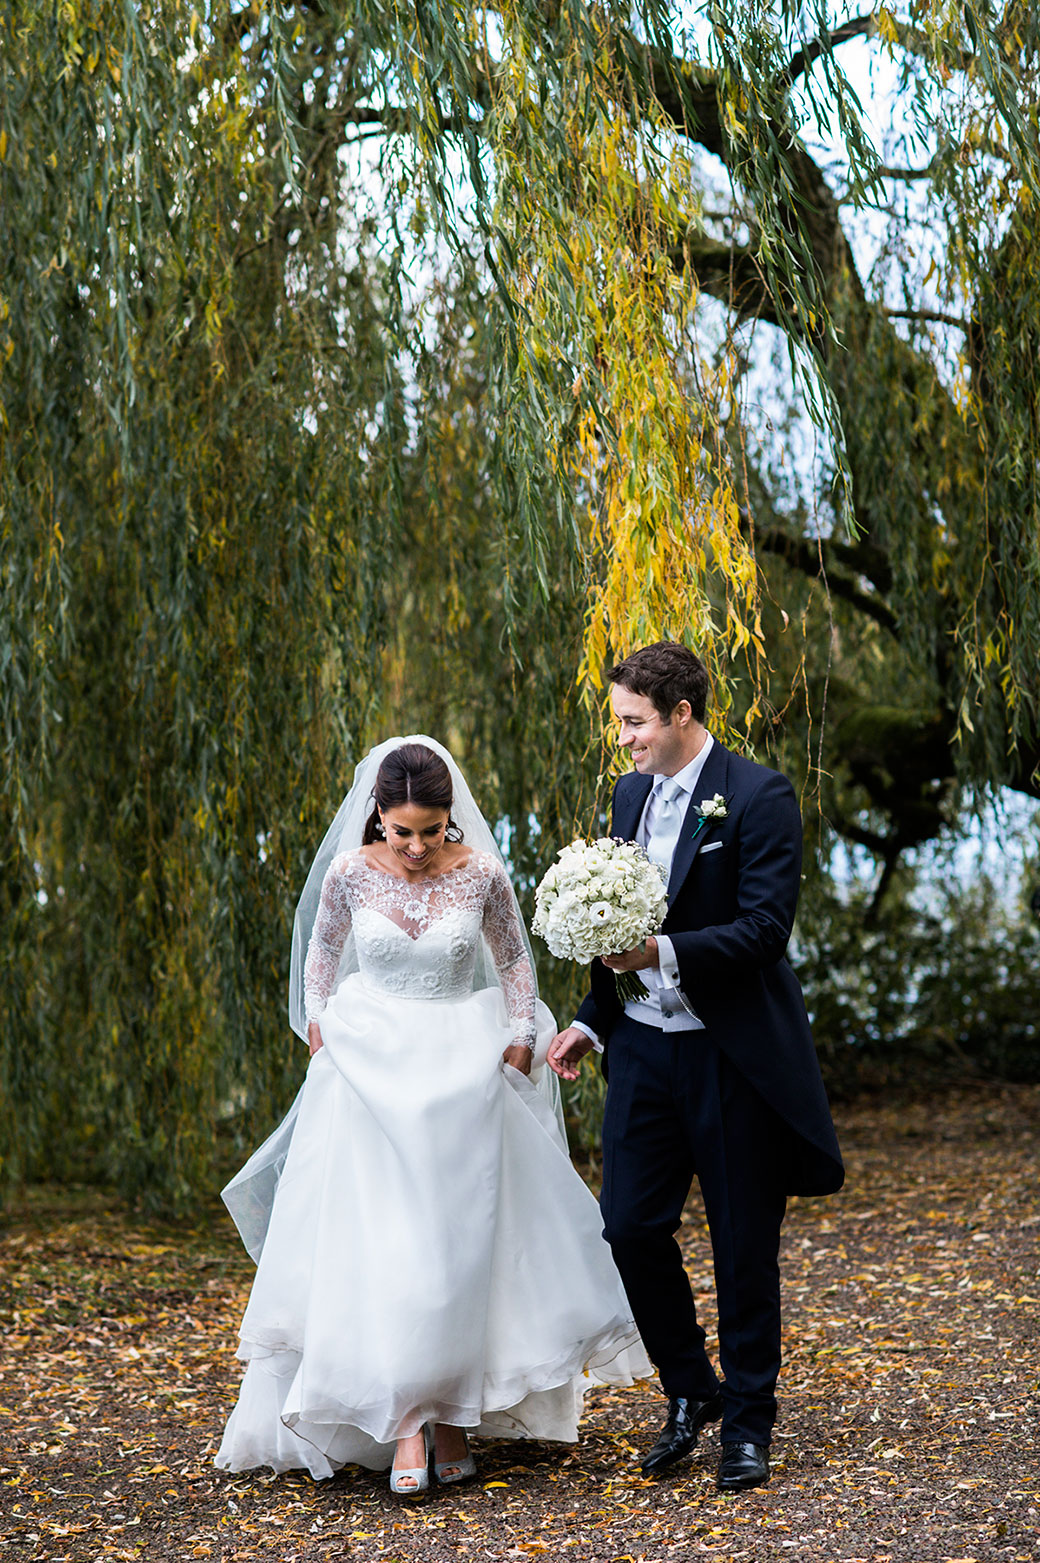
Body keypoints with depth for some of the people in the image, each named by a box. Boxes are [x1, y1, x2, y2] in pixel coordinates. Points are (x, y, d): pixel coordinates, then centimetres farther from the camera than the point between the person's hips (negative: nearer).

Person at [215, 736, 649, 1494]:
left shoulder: (481, 874, -5)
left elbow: (514, 959, 10)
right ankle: (405, 1421, -2)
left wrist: (520, 1040, 3)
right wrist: (320, 1030, 9)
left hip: (460, 1076, 0)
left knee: (460, 1246, 1)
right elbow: (322, 953, 14)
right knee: (377, 1248, -6)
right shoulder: (350, 873, -4)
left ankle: (452, 1413, 12)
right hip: (368, 1074, 0)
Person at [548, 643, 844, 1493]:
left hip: (734, 1054, -6)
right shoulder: (631, 793, 9)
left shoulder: (759, 797, -12)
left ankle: (748, 1422, 20)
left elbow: (765, 928, -19)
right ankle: (690, 1390, 24)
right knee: (630, 1225, 3)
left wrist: (666, 953, -30)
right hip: (645, 1045, 6)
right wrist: (592, 1021, 15)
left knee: (745, 1244, 5)